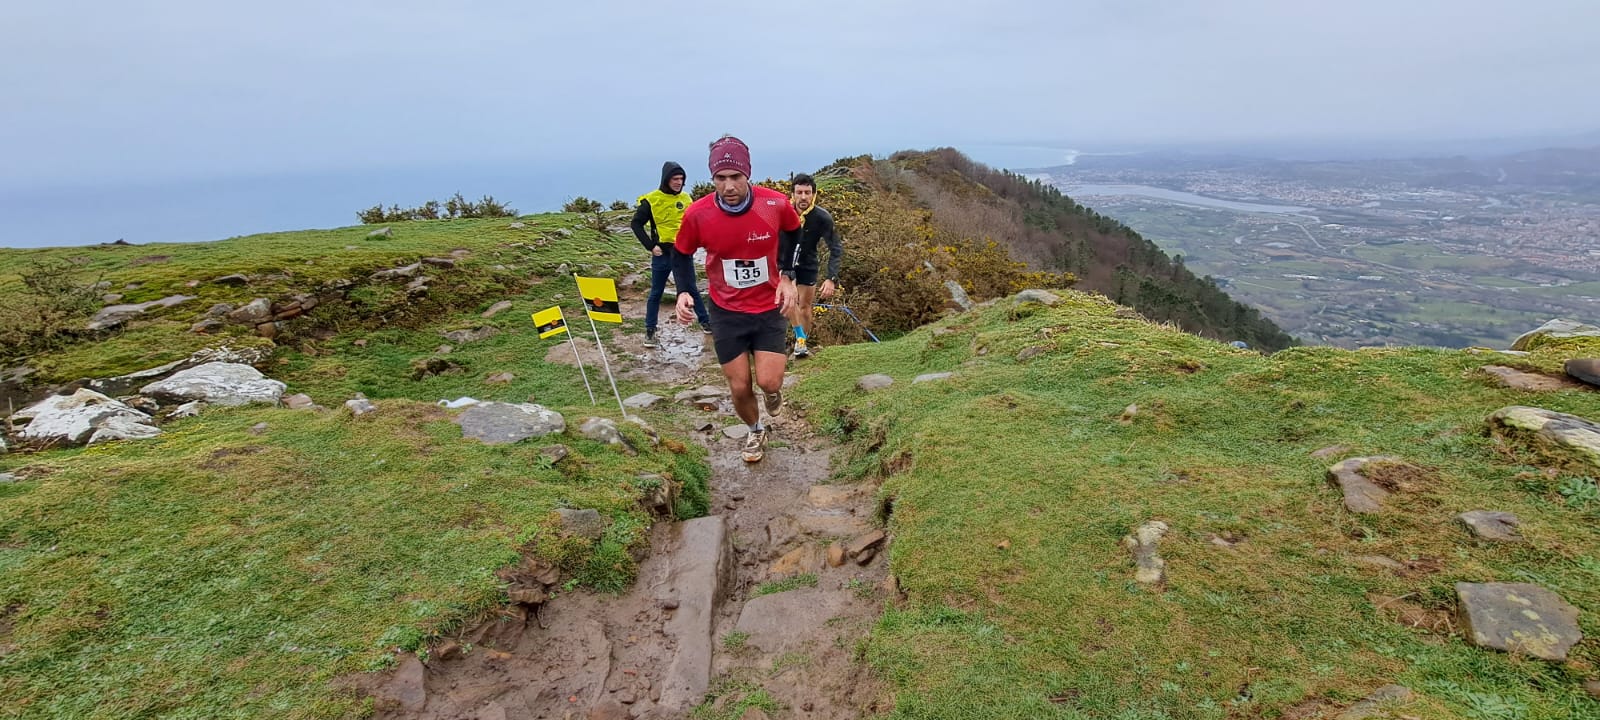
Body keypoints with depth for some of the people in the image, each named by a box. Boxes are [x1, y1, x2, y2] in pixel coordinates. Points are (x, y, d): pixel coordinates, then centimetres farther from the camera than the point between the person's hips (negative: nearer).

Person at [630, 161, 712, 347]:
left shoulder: (686, 199, 4)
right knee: (656, 293, 7)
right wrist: (650, 246, -10)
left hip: (683, 253, 3)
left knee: (691, 289, 12)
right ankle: (650, 330, 16)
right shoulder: (651, 200, -8)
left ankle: (705, 321, 24)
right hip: (662, 254, -3)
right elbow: (636, 224, -5)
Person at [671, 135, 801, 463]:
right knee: (739, 388, 5)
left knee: (769, 383, -9)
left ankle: (772, 391, 32)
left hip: (769, 309, 0)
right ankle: (755, 432, 38)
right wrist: (684, 292, -15)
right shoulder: (697, 214, -19)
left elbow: (793, 232, 6)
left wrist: (787, 276, -3)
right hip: (726, 313, 1)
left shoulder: (776, 204, -18)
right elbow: (683, 255, 1)